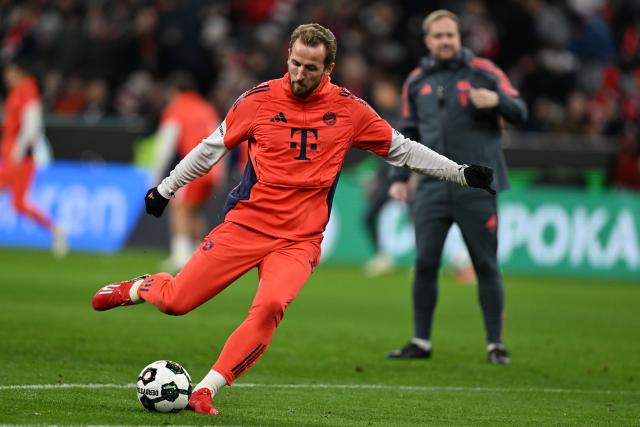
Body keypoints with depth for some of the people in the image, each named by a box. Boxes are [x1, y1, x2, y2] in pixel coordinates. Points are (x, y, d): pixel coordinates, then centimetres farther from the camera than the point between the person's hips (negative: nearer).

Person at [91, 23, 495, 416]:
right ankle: (138, 288, 32)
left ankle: (205, 392, -19)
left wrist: (462, 173, 8)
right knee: (176, 300, -4)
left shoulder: (349, 109, 0)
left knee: (270, 307, -27)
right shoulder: (260, 99, -1)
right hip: (245, 223, 0)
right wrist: (165, 189, 16)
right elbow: (212, 148, 12)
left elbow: (402, 149, 11)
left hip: (300, 240, 0)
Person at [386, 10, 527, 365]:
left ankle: (495, 345, 7)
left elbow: (520, 112, -3)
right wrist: (400, 177, 13)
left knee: (486, 266, 0)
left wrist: (496, 100, -23)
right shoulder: (416, 81, 11)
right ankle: (421, 342, 10)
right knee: (425, 264, 0)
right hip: (433, 186, 3)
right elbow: (408, 132, 20)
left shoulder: (482, 72, -1)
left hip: (476, 187, -3)